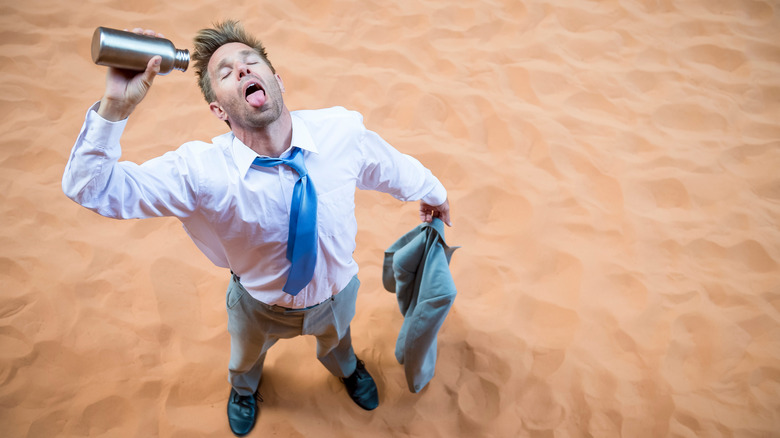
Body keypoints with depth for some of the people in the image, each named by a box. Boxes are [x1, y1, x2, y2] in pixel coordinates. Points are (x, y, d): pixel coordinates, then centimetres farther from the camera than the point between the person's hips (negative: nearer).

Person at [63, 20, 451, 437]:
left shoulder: (342, 130, -30)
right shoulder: (199, 168, -33)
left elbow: (395, 169, -10)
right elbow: (89, 187, -34)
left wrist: (433, 193, 10)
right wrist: (115, 106, -50)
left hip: (338, 293, 2)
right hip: (260, 307, -1)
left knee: (336, 338, 38)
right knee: (247, 357, 35)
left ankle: (346, 368, 79)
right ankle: (243, 388, 76)